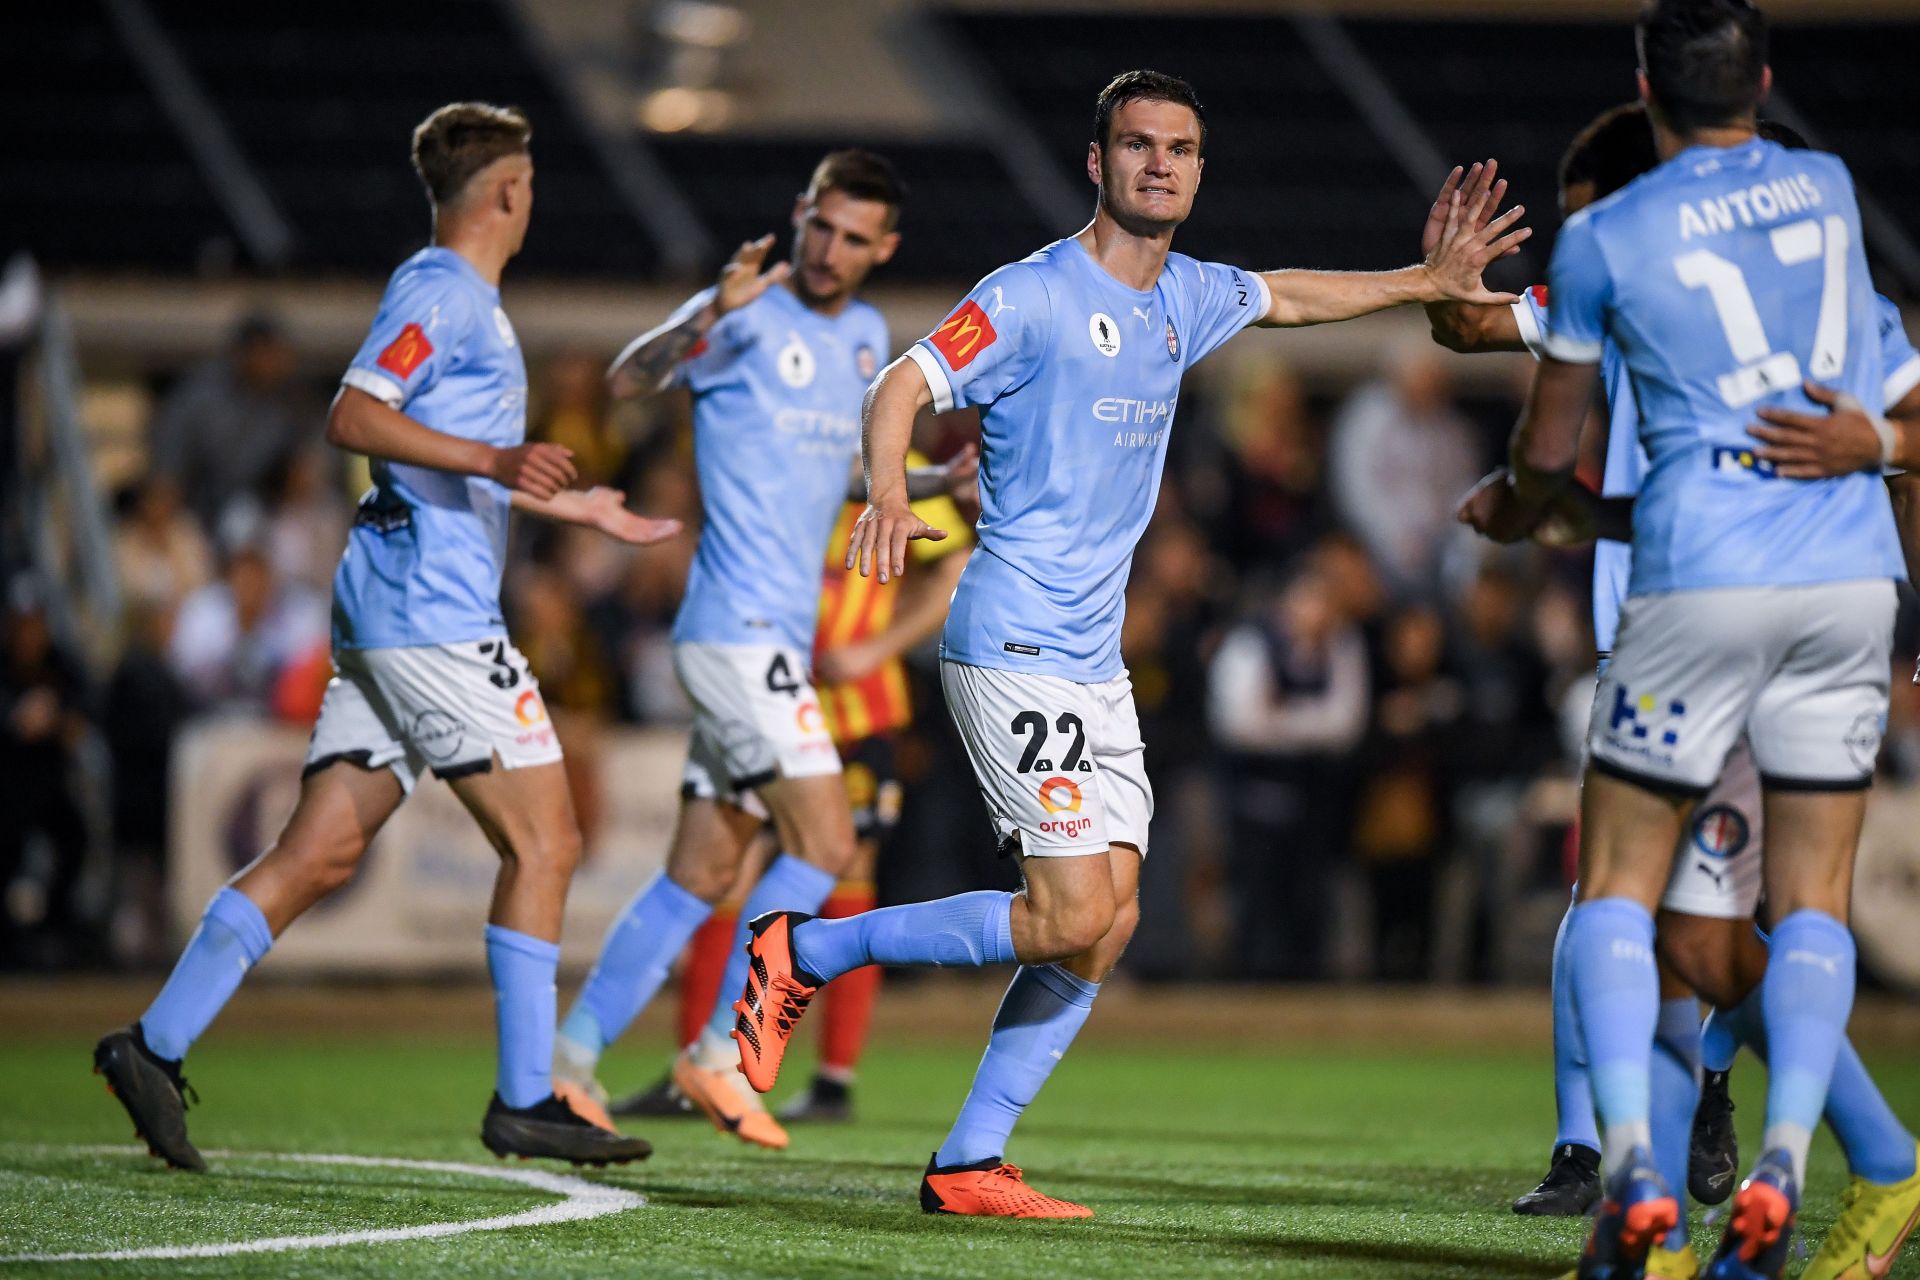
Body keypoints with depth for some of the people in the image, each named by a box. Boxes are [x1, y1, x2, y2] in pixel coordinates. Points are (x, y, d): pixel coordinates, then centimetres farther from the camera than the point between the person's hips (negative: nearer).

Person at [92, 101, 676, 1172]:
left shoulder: (466, 299, 23)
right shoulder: (440, 291, -8)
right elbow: (353, 417, -20)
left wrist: (577, 510, 45)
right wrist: (494, 459, -29)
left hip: (389, 614, 10)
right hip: (431, 611, -10)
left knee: (321, 853, 5)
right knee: (544, 842, -5)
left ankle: (156, 1045, 1)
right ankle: (525, 1103, -4)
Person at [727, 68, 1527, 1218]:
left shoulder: (1187, 297, 13)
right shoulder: (1034, 296, -10)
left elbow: (1285, 297, 34)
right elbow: (904, 385, -18)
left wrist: (1426, 283, 34)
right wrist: (888, 495, -37)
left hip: (1097, 663, 8)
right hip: (1014, 648, -8)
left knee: (1110, 923, 1)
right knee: (1072, 919, -15)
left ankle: (970, 1165, 7)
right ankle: (807, 951, -1)